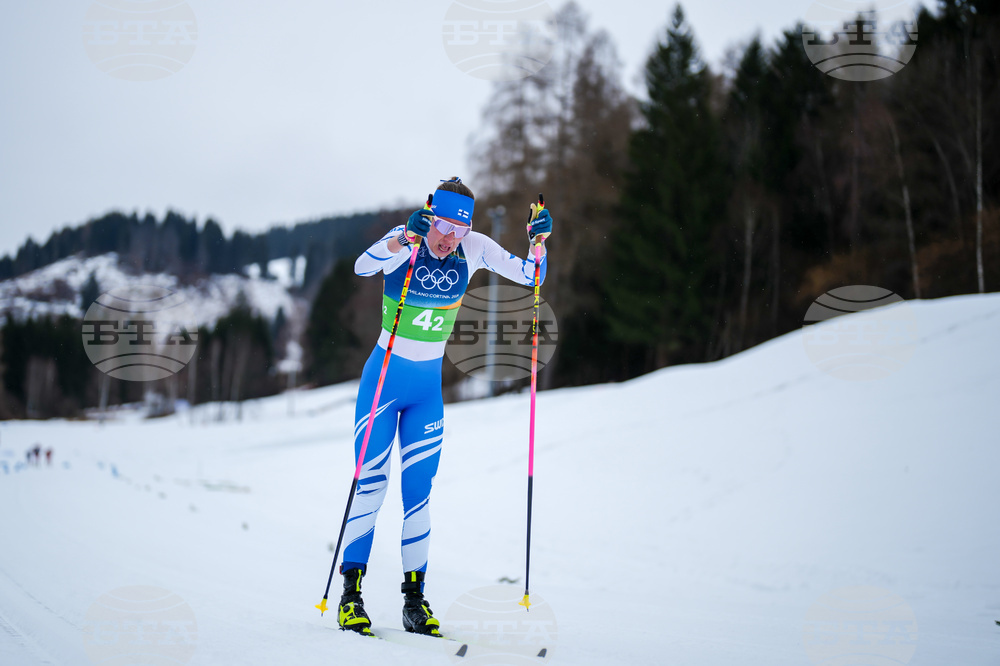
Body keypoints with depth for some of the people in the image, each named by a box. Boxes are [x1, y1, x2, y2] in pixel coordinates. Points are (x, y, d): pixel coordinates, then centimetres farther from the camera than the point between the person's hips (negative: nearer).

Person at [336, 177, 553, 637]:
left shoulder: (475, 249, -4)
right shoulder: (402, 241, -16)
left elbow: (528, 275, -2)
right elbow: (363, 267, -35)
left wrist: (538, 242, -21)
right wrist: (404, 240, -51)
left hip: (428, 388, 3)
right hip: (382, 379, -3)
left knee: (418, 492, 3)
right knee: (371, 486, -7)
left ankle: (414, 598, 9)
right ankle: (351, 592, 2)